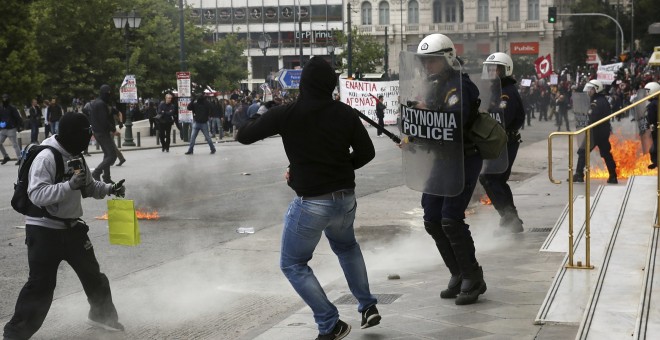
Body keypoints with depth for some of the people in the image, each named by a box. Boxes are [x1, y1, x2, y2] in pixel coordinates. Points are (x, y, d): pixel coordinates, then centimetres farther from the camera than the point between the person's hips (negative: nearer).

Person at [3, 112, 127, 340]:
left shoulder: (75, 156, 6)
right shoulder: (46, 158, -21)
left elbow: (88, 186, 21)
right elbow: (37, 195, -30)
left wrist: (110, 189, 3)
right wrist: (69, 185, -38)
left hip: (72, 227, 8)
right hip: (44, 230, -8)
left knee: (92, 273, 19)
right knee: (40, 285, -8)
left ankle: (103, 314, 41)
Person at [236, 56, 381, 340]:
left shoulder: (287, 114, -12)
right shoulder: (344, 113, -3)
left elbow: (243, 135, -4)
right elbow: (366, 152, 3)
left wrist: (263, 117, 15)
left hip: (310, 203, -5)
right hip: (345, 198, 5)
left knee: (293, 264, 13)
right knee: (346, 246, 34)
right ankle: (368, 307, 27)